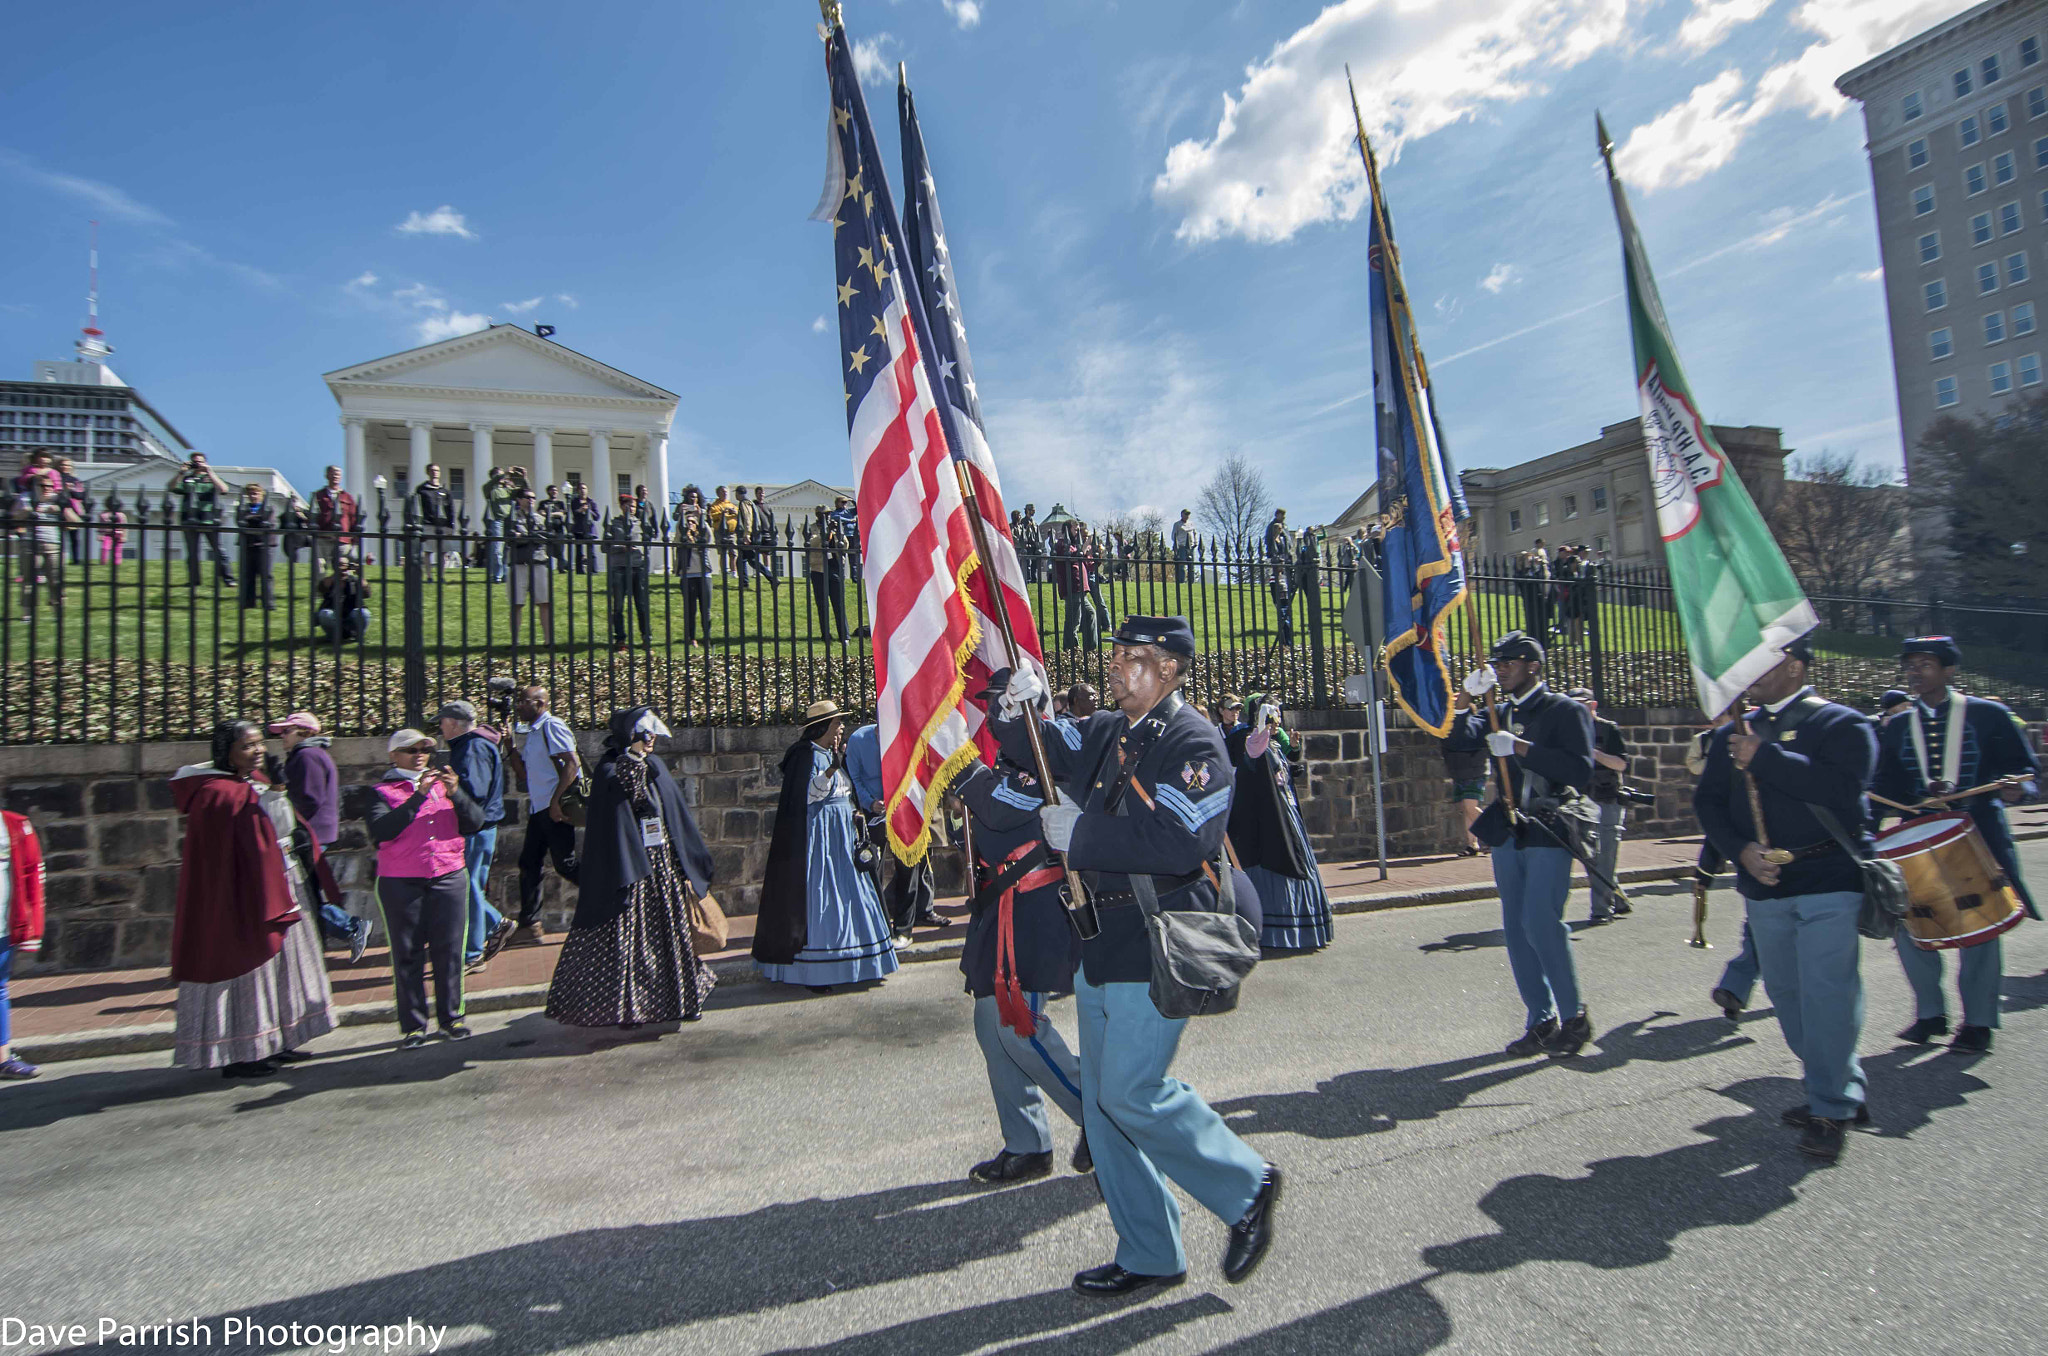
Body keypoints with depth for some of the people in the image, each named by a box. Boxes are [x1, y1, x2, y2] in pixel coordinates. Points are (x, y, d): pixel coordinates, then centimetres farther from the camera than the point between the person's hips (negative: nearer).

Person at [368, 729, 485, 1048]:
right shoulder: (382, 791, 6)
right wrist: (418, 796, -17)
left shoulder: (443, 783, 15)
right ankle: (412, 1025, 9)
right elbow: (381, 831, -12)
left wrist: (455, 793, -10)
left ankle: (451, 1017, 13)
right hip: (400, 884, -2)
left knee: (449, 950, 3)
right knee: (408, 954, 1)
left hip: (448, 879, 2)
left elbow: (475, 822, 6)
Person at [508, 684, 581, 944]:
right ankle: (529, 926, 14)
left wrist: (556, 801, -22)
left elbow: (572, 764, -21)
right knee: (529, 864, 9)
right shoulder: (532, 734, 18)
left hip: (556, 809, -9)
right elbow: (524, 775, 19)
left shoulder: (552, 726, -10)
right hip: (539, 808, 10)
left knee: (565, 865, -6)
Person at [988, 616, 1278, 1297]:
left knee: (1131, 1092, -7)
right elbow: (1032, 748, 20)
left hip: (1158, 943, -8)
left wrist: (1080, 832, -19)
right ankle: (1149, 1257, 28)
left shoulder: (1193, 741, -14)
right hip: (1103, 936, 8)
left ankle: (1245, 1183, 18)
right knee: (1102, 1102, 12)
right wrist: (1018, 706, -2)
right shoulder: (1105, 733, 9)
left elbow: (1178, 845, -27)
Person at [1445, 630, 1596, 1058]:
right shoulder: (1501, 715, 15)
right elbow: (1457, 737, 3)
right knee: (1517, 930, 7)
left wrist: (1520, 748, -19)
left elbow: (1581, 771, -14)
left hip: (1550, 833, -6)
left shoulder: (1566, 711, -3)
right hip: (1508, 834, 6)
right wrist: (1468, 695, -9)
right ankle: (1542, 1022, 17)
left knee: (1540, 922, -13)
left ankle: (1574, 1017, 4)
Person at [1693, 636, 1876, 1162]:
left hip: (1830, 882, -5)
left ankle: (1831, 1109, 6)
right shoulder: (1733, 733, 12)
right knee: (1787, 995, 11)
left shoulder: (1842, 724, -3)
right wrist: (1741, 850, -9)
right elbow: (1707, 801, 7)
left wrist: (1763, 759, -19)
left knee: (1827, 994, -7)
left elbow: (1841, 787, -21)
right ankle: (1842, 1090, 28)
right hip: (1764, 886, 6)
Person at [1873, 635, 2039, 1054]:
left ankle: (1978, 1022, 16)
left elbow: (2025, 768, 1)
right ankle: (1930, 1013, 14)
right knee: (1907, 919, -3)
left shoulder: (1989, 715, 1)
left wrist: (2016, 788, -18)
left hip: (1979, 837, -2)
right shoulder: (1897, 728, 8)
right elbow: (1885, 787, 10)